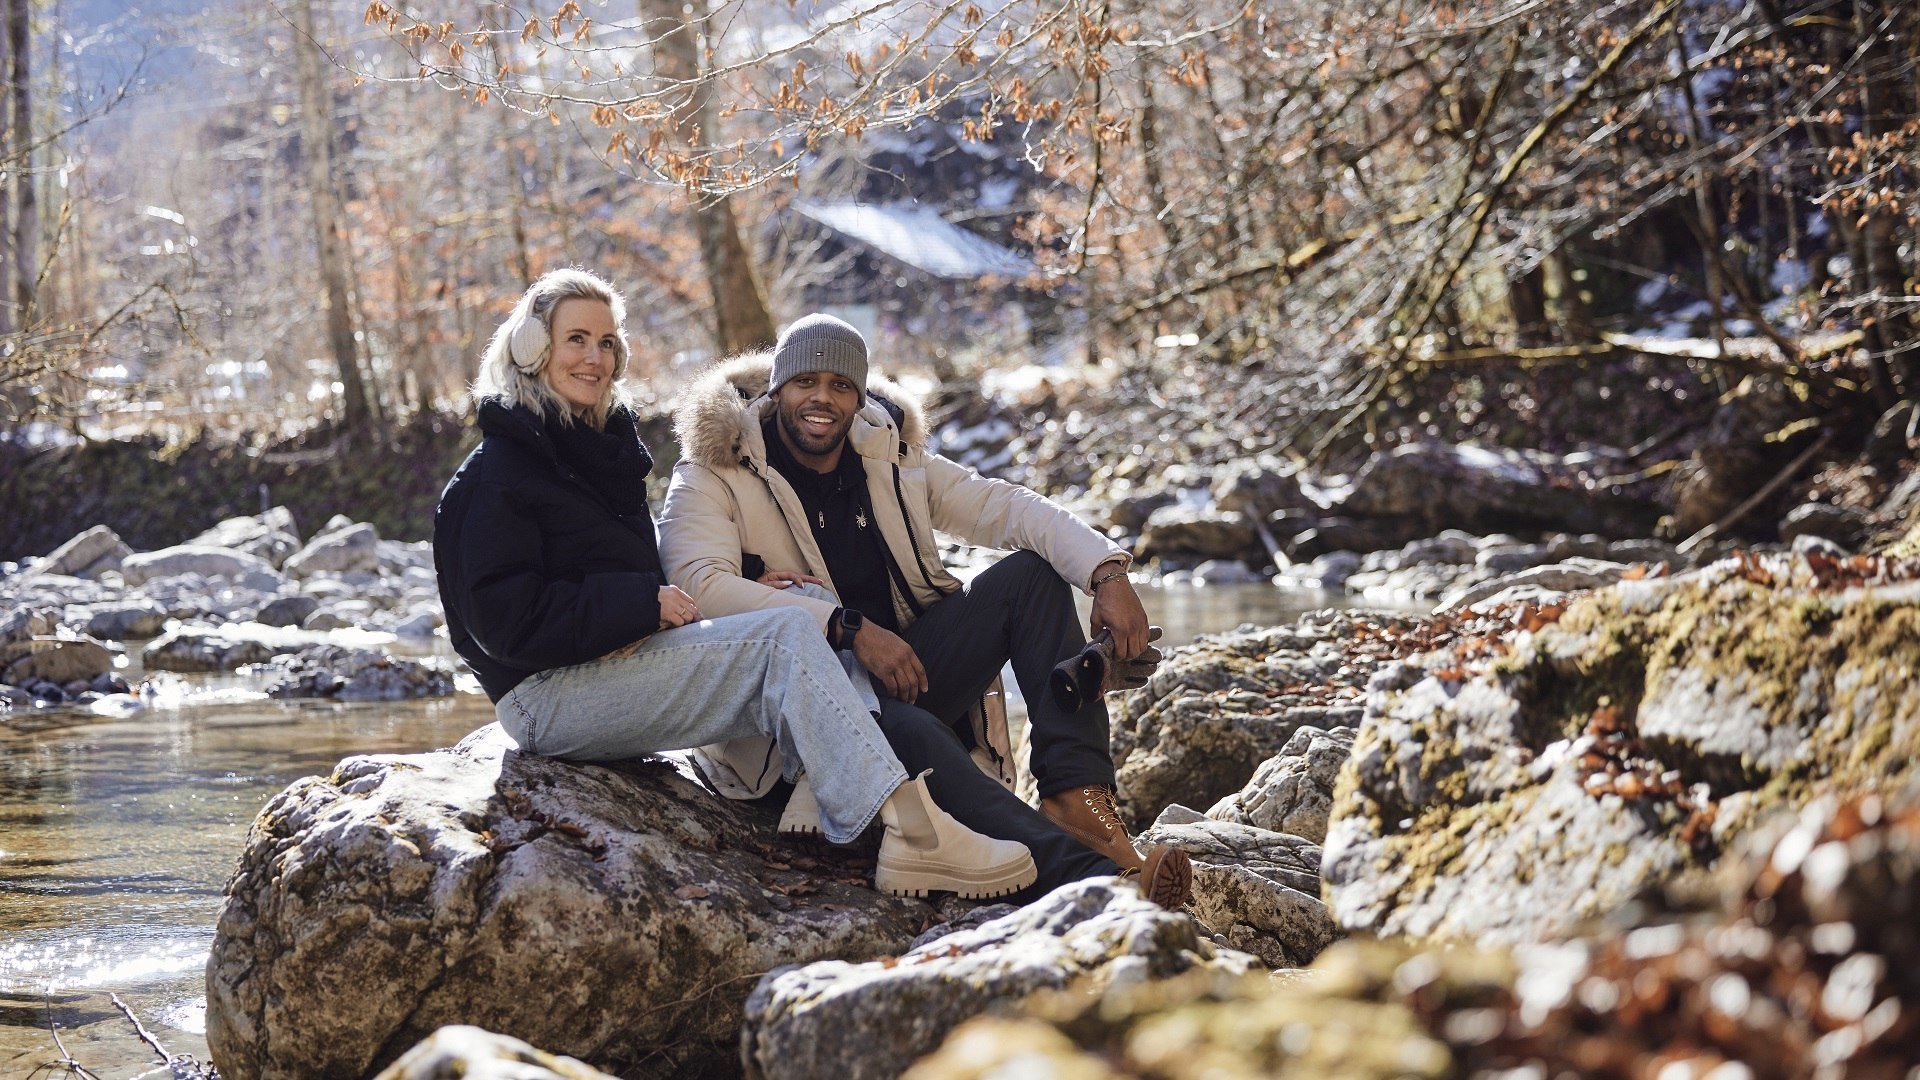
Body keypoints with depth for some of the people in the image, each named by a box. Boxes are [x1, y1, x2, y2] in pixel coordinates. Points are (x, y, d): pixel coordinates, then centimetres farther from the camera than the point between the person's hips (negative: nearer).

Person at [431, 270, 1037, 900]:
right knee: (784, 636, -22)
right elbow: (506, 622, -17)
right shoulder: (494, 477, -7)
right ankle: (913, 830, -33)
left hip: (619, 660, 9)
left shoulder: (601, 450, 20)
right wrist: (644, 604, -18)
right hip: (547, 699, -9)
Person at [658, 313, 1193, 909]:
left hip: (901, 678, 6)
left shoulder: (892, 462, 12)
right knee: (909, 730, -38)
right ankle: (1086, 873, -48)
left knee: (1029, 574, -8)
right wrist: (851, 628, -29)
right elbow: (700, 585, -22)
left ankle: (1075, 792, -23)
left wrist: (1108, 574, -15)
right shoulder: (715, 476, -4)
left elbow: (1003, 506, 4)